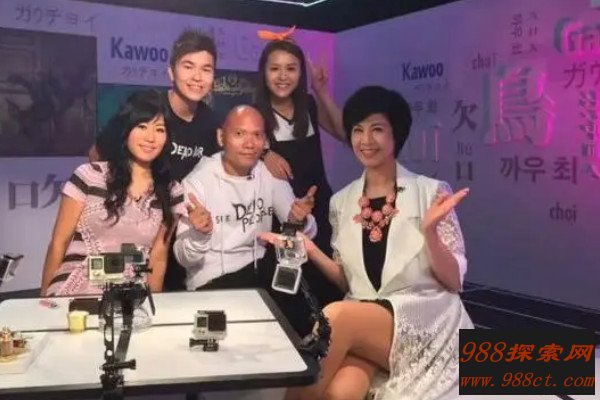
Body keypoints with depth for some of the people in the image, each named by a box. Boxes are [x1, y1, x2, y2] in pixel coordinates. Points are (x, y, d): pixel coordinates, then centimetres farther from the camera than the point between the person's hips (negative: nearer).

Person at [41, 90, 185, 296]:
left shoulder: (172, 194, 4)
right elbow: (58, 243, 3)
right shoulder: (88, 176, -2)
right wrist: (44, 297, 2)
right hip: (74, 293, -2)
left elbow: (158, 258, 10)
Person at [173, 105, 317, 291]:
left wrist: (299, 221, -20)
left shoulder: (271, 175, 3)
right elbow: (184, 258, -13)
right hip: (212, 282, -5)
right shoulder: (196, 182, -11)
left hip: (261, 272, 6)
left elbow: (308, 233, 3)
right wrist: (199, 234, -34)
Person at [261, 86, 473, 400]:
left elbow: (454, 281, -3)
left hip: (426, 322, -1)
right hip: (361, 322, 2)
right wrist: (311, 251, -4)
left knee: (336, 315, -28)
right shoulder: (342, 202, 9)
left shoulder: (430, 192, -2)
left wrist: (429, 230, -19)